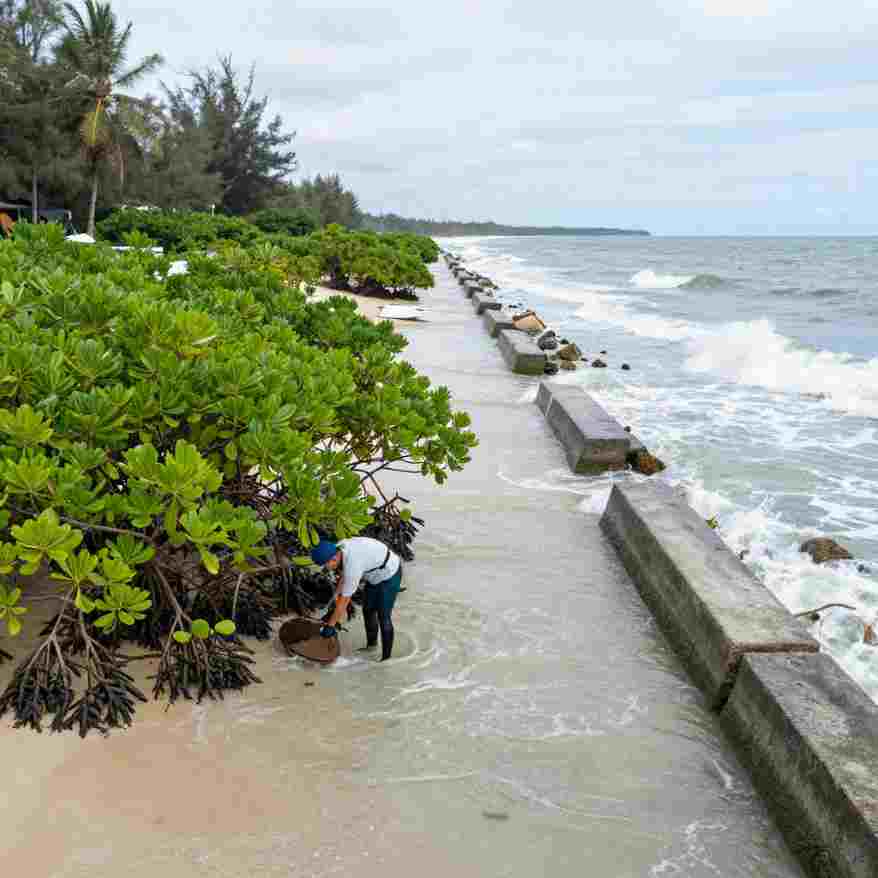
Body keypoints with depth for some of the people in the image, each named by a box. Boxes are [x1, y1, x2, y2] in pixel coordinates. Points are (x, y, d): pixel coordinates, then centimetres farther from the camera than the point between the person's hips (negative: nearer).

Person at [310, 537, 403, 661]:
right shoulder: (338, 548, -13)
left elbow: (344, 600, -27)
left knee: (383, 616, -5)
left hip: (389, 575, -9)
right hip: (376, 573, 9)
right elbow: (343, 575, 4)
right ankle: (371, 645, 33)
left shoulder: (352, 566, -35)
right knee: (368, 610, 16)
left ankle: (386, 657, 6)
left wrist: (330, 626, -19)